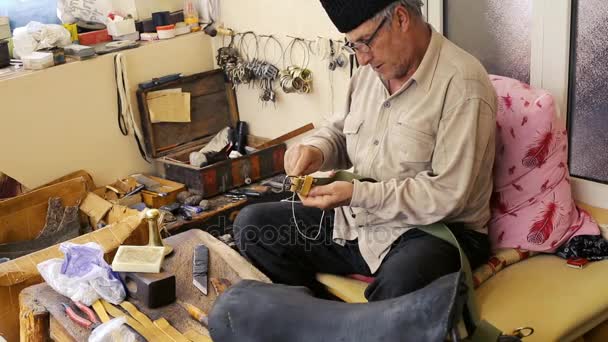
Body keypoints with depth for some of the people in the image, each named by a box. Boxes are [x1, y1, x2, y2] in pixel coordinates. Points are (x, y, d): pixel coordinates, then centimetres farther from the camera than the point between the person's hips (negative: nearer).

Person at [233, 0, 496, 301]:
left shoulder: (462, 84, -16)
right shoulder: (371, 70, 8)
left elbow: (448, 195, -20)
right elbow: (342, 131, 23)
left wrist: (357, 194, -20)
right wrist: (317, 149, -1)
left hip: (432, 231, -7)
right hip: (355, 220, 8)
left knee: (401, 282, -41)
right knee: (250, 224, 1)